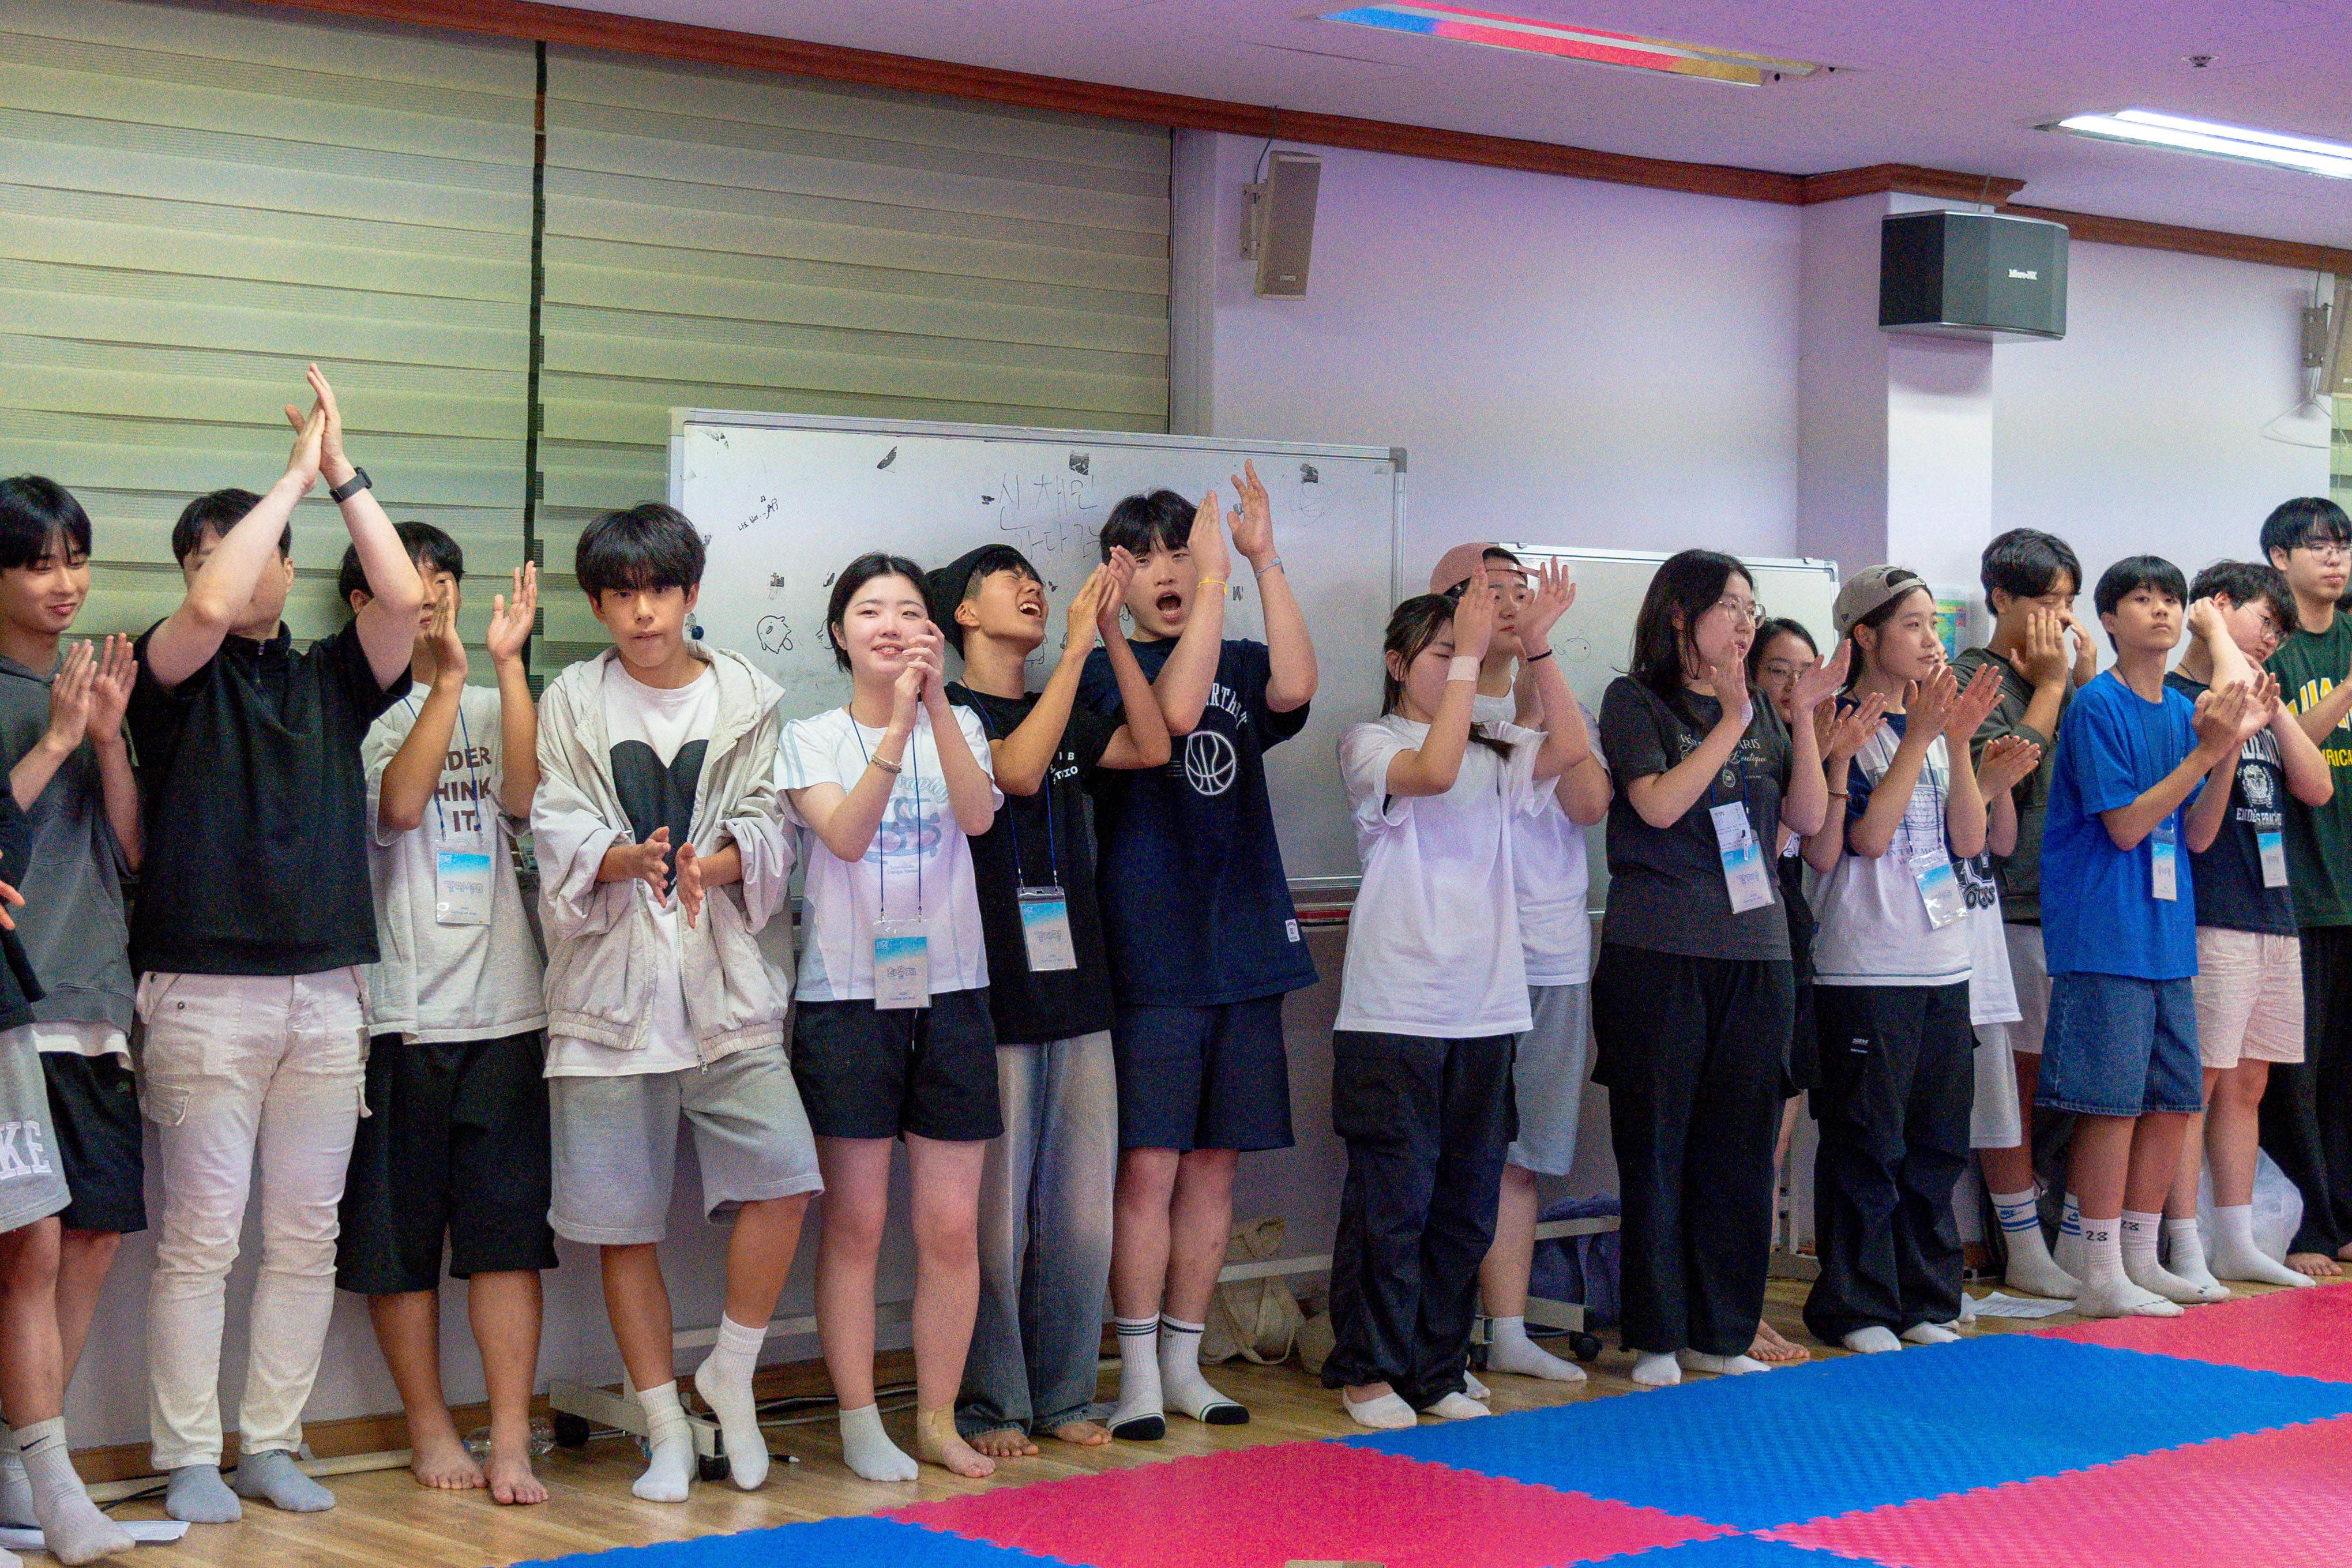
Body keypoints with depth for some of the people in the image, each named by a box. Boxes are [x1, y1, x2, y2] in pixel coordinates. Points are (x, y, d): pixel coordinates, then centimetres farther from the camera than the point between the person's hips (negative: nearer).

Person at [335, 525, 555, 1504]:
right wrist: (451, 675, -19)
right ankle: (429, 1428, 19)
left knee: (507, 1225, -2)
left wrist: (507, 662, -13)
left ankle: (511, 1441, 2)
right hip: (396, 1006, -2)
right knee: (400, 1233, 4)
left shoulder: (488, 704, 13)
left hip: (501, 1001, 2)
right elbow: (397, 802, -15)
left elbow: (523, 795, -6)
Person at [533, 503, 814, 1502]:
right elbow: (559, 837, -2)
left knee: (784, 1177, -15)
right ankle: (666, 1429, 15)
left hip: (723, 980, 0)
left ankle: (730, 1371, 9)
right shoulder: (571, 704, 7)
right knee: (625, 1223, 2)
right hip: (609, 983, 0)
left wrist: (713, 863, -18)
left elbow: (767, 829, 3)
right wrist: (629, 861, -23)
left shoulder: (746, 699, 9)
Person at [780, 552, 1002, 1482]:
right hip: (848, 994, -2)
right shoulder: (813, 738, 3)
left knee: (952, 1227, 3)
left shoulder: (960, 728, 8)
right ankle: (858, 1422, 12)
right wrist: (897, 723, -26)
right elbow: (844, 833, -16)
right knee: (855, 1222, 1)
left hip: (949, 991, 2)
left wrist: (937, 705, -25)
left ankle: (938, 1417, 15)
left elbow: (978, 815, -13)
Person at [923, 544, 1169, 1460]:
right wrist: (1077, 647, -16)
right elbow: (1016, 771, -19)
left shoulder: (1066, 718, 18)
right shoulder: (947, 713, -2)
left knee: (1082, 1213, 7)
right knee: (995, 1215, -4)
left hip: (1076, 995, 6)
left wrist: (1111, 633, -2)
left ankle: (1061, 1396, 18)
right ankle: (990, 1406, 7)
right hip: (990, 1004, -6)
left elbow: (1152, 747, 4)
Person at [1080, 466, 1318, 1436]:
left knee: (1214, 1165, 9)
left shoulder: (1240, 664, 14)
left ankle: (1184, 1364, 18)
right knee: (1149, 1166, -7)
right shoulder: (1104, 672, 0)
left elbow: (1294, 688, -10)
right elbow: (1174, 710, -21)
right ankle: (1138, 1373, 2)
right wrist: (1217, 578, -21)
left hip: (1244, 950, 5)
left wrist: (1263, 560, -14)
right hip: (1150, 955, -5)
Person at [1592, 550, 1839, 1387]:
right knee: (1657, 1148, -1)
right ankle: (1656, 1339, 7)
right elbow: (1658, 804, -14)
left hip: (1756, 950, 5)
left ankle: (1721, 1334, 15)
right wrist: (1730, 721, -12)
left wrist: (1804, 716, -2)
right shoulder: (1635, 700, 0)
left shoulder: (1761, 711, 14)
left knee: (1741, 1150, 6)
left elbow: (1809, 816, 7)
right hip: (1659, 953, -5)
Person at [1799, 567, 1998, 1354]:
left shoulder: (1933, 725, 12)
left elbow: (1969, 840, 4)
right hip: (1864, 969, -7)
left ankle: (1925, 1302, 20)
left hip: (1944, 964, 7)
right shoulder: (1843, 730, -6)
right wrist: (1920, 738, -16)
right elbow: (1868, 835, -18)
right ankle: (1856, 1309, 7)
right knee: (1866, 1147, -2)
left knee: (1938, 1144, 10)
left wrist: (1958, 742, -7)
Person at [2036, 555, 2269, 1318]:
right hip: (2106, 934, -8)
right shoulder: (2098, 705, -9)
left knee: (2173, 1101, 10)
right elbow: (2126, 824, -14)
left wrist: (2231, 746, -1)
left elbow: (2197, 835, 10)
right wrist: (2205, 752, -15)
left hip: (2168, 934, 8)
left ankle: (2142, 1260, 21)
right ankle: (2101, 1276, 1)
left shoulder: (2183, 710, 12)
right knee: (2114, 1103, -6)